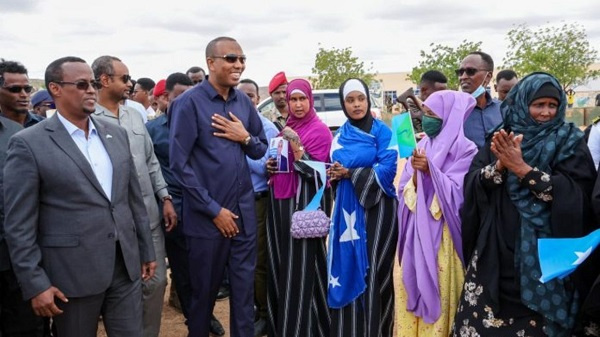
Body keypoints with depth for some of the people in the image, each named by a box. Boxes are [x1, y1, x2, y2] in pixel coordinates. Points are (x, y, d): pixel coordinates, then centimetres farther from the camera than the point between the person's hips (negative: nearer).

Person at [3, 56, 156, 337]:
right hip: (72, 273, -4)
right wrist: (35, 284, -11)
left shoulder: (116, 134, 8)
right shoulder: (28, 144, -8)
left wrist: (146, 251, 13)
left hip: (126, 266, 5)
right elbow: (18, 225, -9)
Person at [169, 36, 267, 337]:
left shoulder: (244, 102, 5)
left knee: (244, 286, 12)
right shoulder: (189, 102, -10)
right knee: (205, 289, 12)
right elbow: (179, 163, -13)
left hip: (244, 211, 4)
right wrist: (214, 210, -13)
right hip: (207, 215, -4)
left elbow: (261, 150, 14)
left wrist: (245, 137, -10)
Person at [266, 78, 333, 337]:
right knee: (281, 260, 11)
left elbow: (313, 171, -15)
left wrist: (296, 144, -24)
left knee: (302, 262, -5)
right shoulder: (286, 128, 14)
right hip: (281, 199, 7)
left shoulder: (320, 130, -7)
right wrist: (270, 165, 3)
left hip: (306, 200, -7)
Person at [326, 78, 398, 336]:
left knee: (372, 269, -3)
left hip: (375, 208, -4)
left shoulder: (382, 131, -2)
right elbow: (335, 168, 13)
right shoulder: (339, 136, 12)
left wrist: (350, 173, -15)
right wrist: (334, 174, -9)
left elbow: (387, 170, -12)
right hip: (348, 209, 5)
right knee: (347, 267, 6)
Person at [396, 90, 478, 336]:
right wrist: (416, 175, -14)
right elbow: (404, 191, 5)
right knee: (413, 288, 11)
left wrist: (431, 170, -23)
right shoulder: (421, 146, 10)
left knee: (437, 293, 0)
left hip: (441, 236, -5)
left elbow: (458, 193, -15)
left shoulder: (464, 149, -6)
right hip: (415, 233, 6)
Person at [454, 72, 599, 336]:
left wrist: (522, 168, -19)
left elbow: (572, 192, -14)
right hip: (497, 252, 3)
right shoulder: (501, 139, 8)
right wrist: (500, 165, -20)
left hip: (543, 257, -2)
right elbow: (472, 183, -2)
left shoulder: (569, 142, 1)